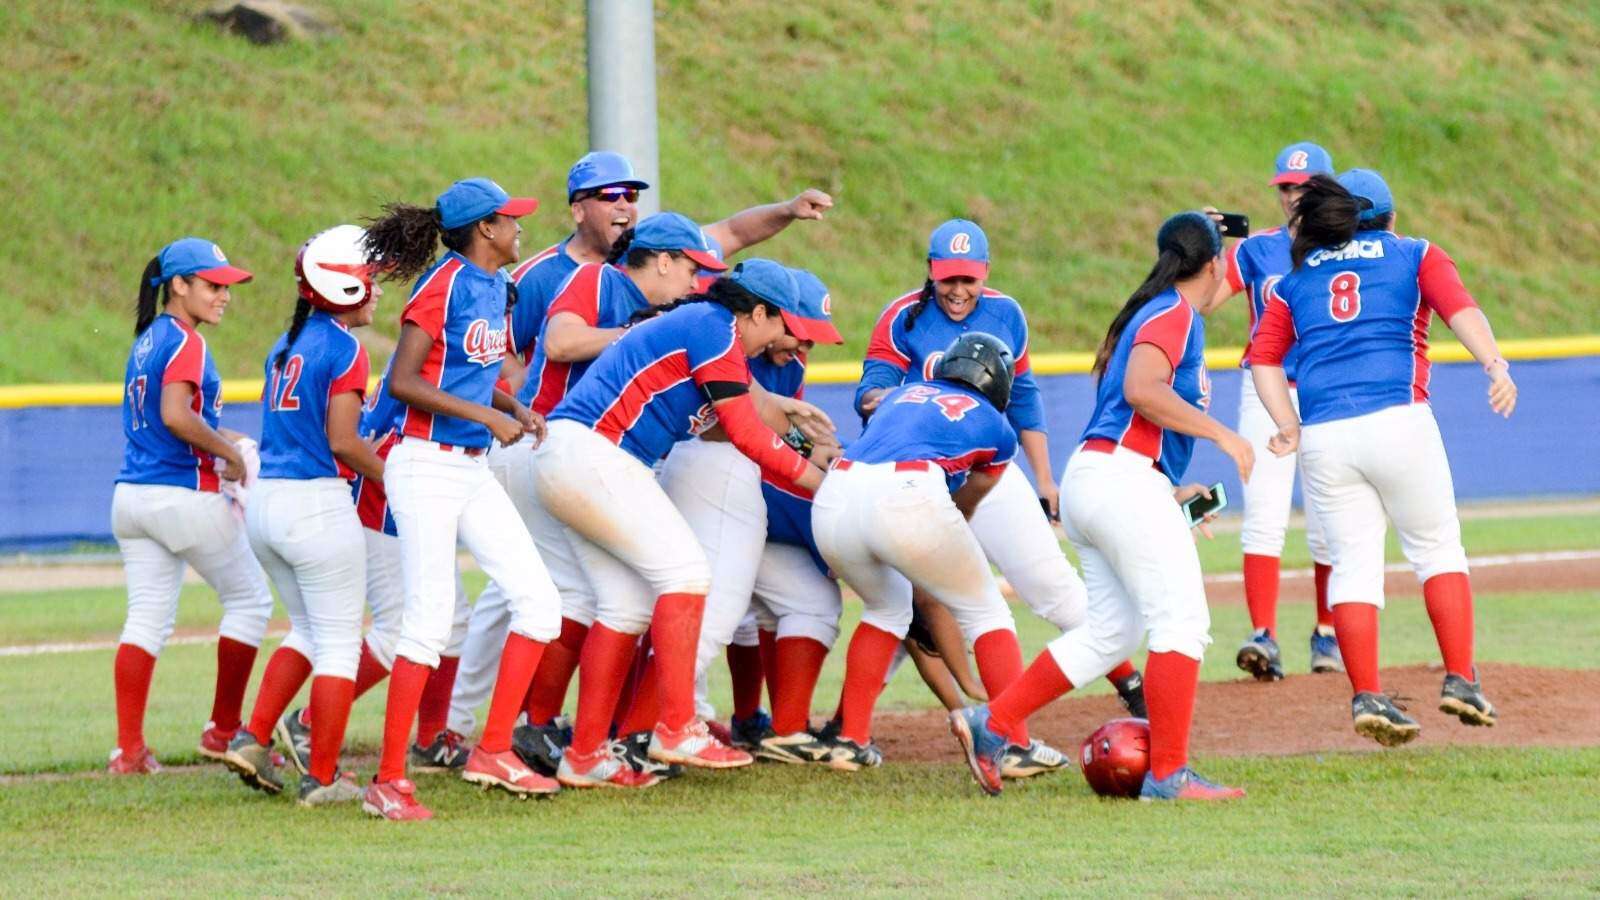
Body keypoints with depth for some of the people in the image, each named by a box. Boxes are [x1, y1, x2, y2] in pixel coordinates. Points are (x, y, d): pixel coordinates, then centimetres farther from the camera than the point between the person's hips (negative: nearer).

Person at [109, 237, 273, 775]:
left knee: (147, 618, 6)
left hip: (132, 494, 8)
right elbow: (177, 417, -24)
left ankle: (128, 749, -2)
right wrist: (229, 451, -12)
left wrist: (219, 439, 16)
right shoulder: (185, 342, -12)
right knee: (249, 600, 8)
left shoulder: (147, 341, 16)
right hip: (186, 498, -8)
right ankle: (224, 730, 12)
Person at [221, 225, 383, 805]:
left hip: (264, 500, 8)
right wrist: (393, 478, 0)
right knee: (338, 644, 2)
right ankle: (322, 778, 3)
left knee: (308, 631, 23)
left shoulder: (285, 345, 14)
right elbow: (342, 442, -14)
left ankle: (253, 738, 12)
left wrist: (367, 454, 19)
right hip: (317, 502, -8)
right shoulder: (344, 350, -10)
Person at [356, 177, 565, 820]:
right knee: (430, 618, -12)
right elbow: (402, 381, -18)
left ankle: (493, 752, 8)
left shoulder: (495, 286, 12)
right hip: (426, 469, -9)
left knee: (539, 602, 3)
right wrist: (486, 416, -19)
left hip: (474, 472, 9)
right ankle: (389, 783, -8)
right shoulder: (444, 284, -13)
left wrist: (515, 409, 7)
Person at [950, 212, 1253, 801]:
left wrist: (1167, 492, 28)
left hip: (1089, 484, 10)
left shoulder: (1152, 312, 24)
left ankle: (990, 725, 8)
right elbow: (1141, 390, -21)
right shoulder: (1175, 313, -5)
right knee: (1182, 620, -12)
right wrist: (1220, 434, -18)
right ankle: (1168, 775, -17)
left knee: (1111, 630, 10)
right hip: (1125, 478, -10)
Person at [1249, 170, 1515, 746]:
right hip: (1397, 419, -2)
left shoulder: (1296, 277, 21)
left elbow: (1264, 357, 10)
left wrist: (1288, 426, 2)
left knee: (1353, 563, 4)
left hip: (1321, 437, 3)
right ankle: (1460, 681, 1)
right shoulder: (1416, 256, 13)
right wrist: (1495, 365, -19)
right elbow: (1460, 309, -6)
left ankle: (1366, 696, -7)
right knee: (1437, 548, 9)